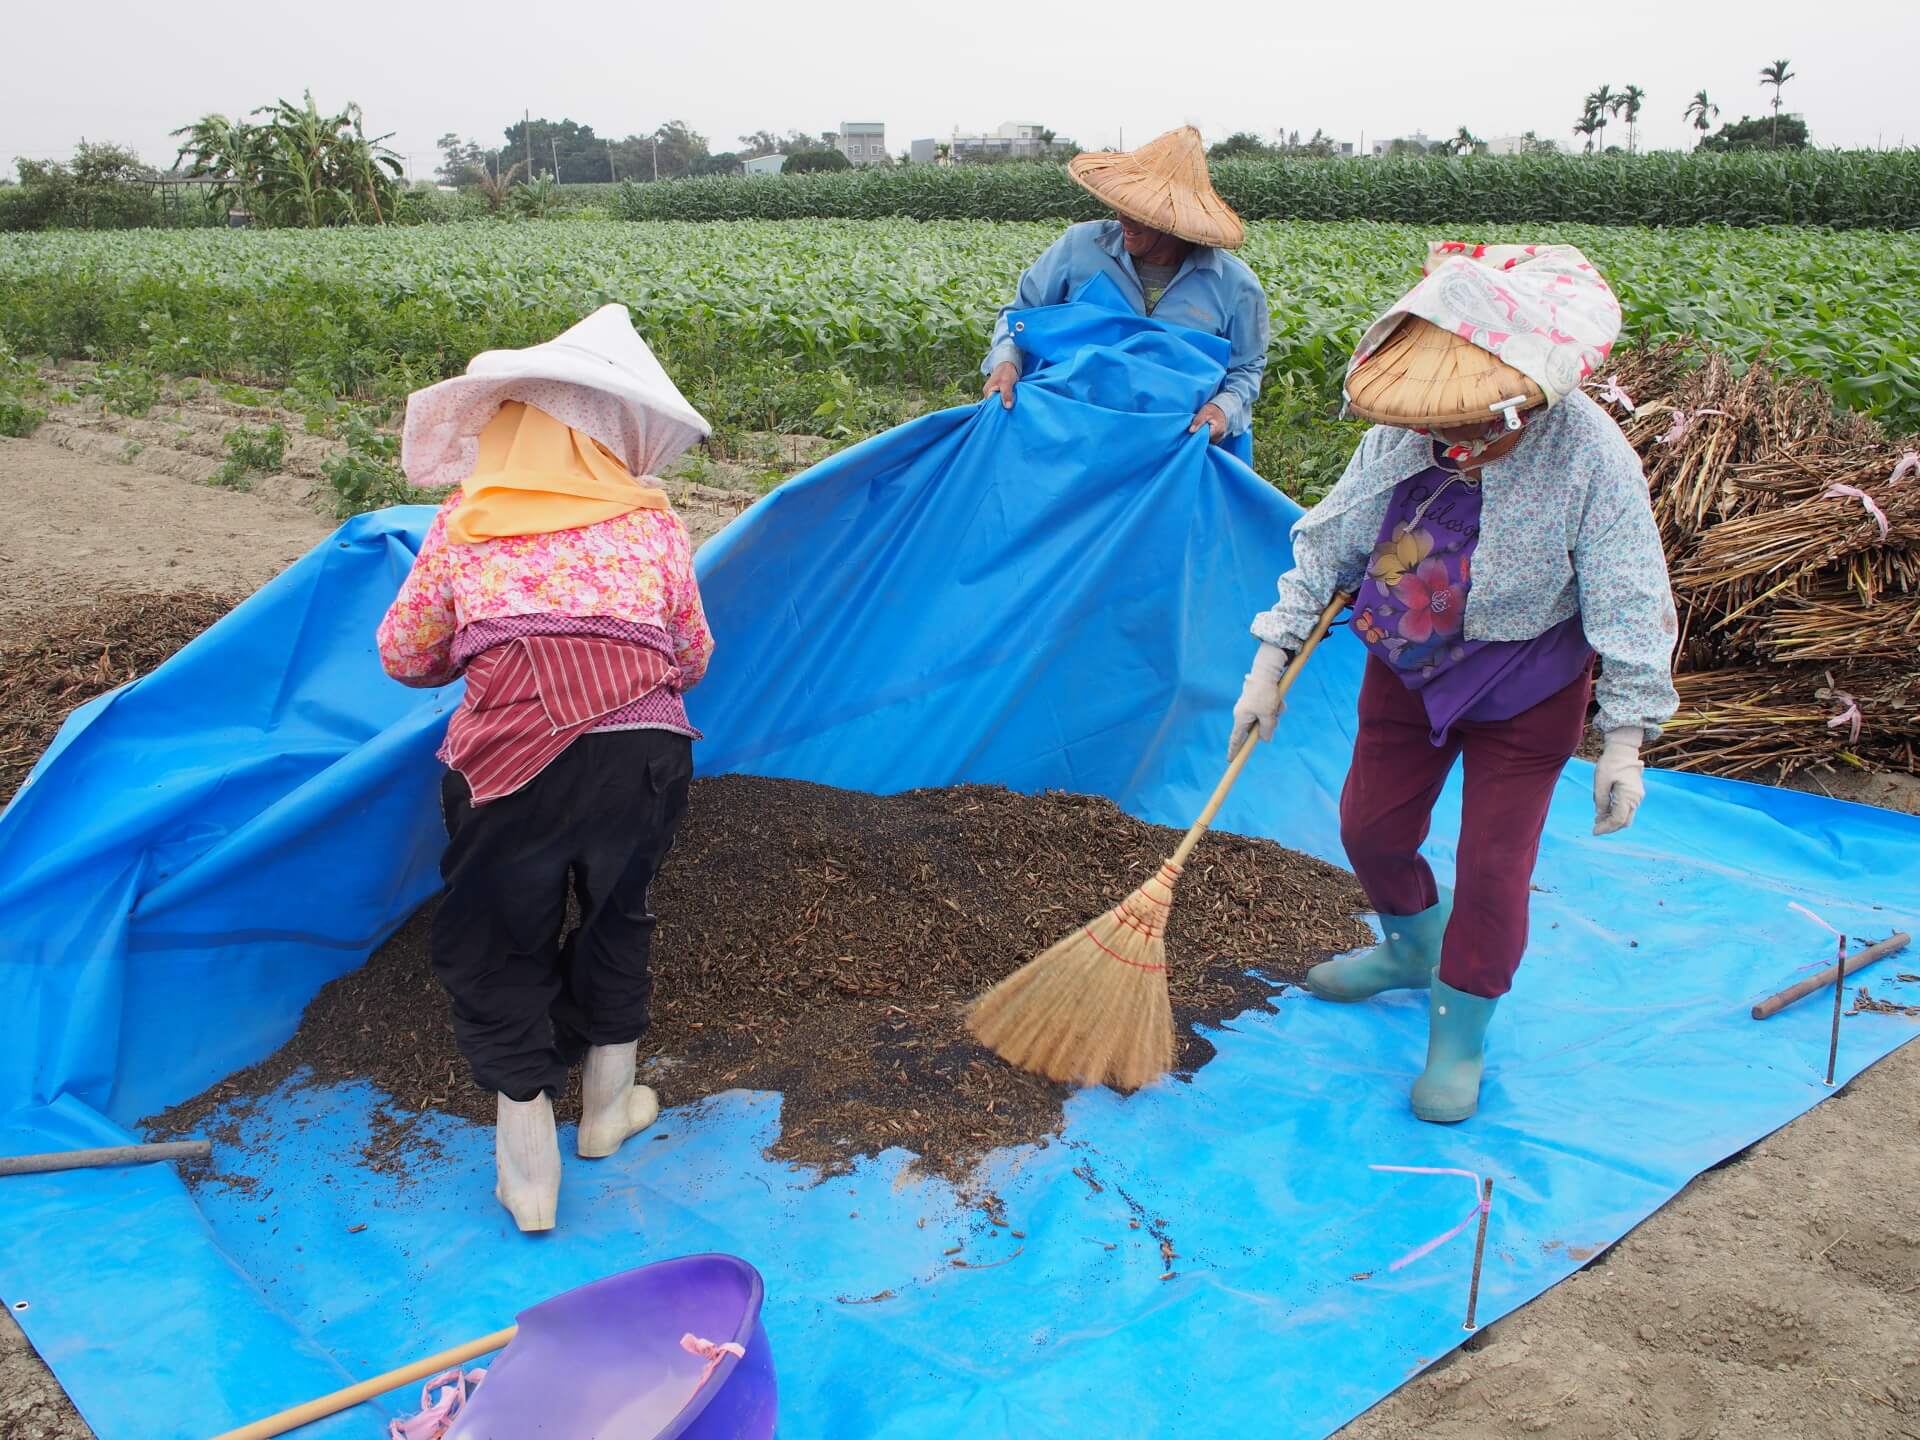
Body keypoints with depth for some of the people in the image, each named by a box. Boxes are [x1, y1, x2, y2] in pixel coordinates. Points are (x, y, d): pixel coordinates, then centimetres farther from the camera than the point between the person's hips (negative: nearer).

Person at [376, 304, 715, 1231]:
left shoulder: (465, 519, 12)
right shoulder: (652, 521, 13)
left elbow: (405, 654, 17)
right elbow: (693, 661, 19)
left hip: (510, 762, -1)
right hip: (645, 749, 2)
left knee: (496, 944, 17)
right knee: (616, 914, 26)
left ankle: (527, 1166, 22)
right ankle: (608, 1102, 42)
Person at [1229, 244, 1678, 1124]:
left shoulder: (1590, 457, -24)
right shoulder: (1401, 437, -15)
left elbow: (1629, 607, -18)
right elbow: (1329, 546, -4)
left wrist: (1624, 745, -19)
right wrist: (1270, 666, -4)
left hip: (1524, 693, -4)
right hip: (1407, 670, 4)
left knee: (1492, 867, 0)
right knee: (1369, 828, 13)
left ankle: (1458, 1035, 22)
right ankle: (1413, 950, 45)